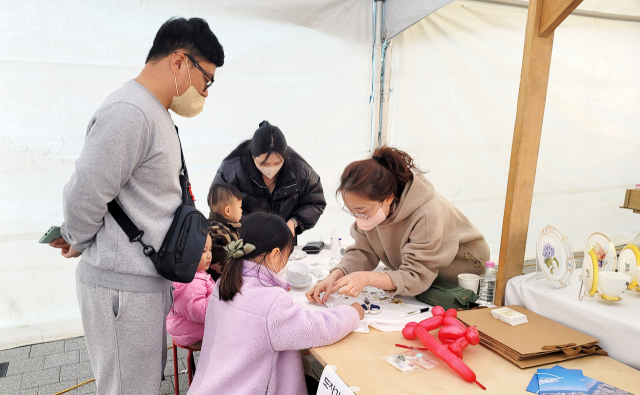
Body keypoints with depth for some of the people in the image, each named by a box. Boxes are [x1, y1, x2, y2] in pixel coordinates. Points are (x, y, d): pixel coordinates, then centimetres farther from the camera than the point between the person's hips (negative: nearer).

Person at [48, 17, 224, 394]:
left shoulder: (156, 113, 12)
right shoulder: (129, 112, -21)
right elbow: (83, 196, -21)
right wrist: (81, 244, -4)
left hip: (150, 278, 9)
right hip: (122, 285, -9)